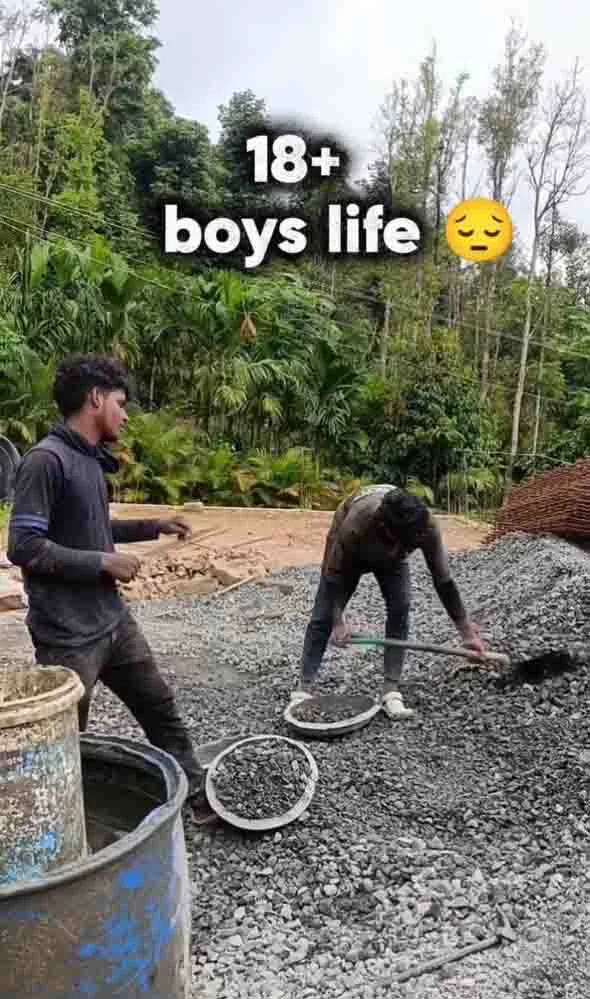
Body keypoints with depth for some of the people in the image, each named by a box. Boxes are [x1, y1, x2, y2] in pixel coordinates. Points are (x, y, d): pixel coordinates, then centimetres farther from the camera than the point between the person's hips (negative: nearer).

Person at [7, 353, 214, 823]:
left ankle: (200, 799, 30)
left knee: (162, 709, 16)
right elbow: (24, 546, -22)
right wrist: (104, 563, -18)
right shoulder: (46, 460, -18)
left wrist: (153, 527, 15)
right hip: (67, 634, -9)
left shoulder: (91, 459, 9)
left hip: (113, 618, 9)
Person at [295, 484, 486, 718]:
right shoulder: (355, 525, -44)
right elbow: (335, 574, -27)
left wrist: (467, 633, -21)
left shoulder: (426, 525, -36)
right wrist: (338, 621, -23)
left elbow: (443, 580, -26)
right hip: (347, 553, -2)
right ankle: (303, 690, 4)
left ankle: (391, 692, -8)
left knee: (400, 611, -16)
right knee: (324, 617, -5)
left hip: (392, 559, 2)